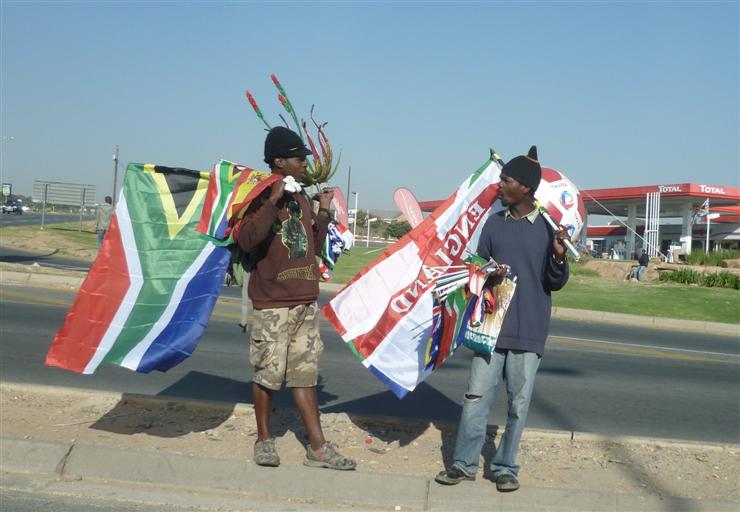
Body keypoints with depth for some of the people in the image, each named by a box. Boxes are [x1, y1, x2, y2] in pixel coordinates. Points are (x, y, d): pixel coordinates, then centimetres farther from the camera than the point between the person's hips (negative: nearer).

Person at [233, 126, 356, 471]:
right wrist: (273, 201, -22)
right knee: (269, 373, 0)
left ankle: (317, 447, 10)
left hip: (306, 302, 6)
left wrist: (323, 212, 10)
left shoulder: (302, 199, 16)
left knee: (305, 373, 8)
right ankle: (264, 440, 18)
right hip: (272, 303, -6)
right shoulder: (260, 198, -6)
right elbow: (247, 240, -22)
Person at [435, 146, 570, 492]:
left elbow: (555, 283, 0)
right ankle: (464, 464, 13)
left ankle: (505, 468, 18)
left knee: (518, 403, 6)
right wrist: (488, 275, -12)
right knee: (476, 396, 2)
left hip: (529, 331, -2)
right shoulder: (494, 223, 5)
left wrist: (558, 258, -20)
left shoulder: (549, 228, -3)